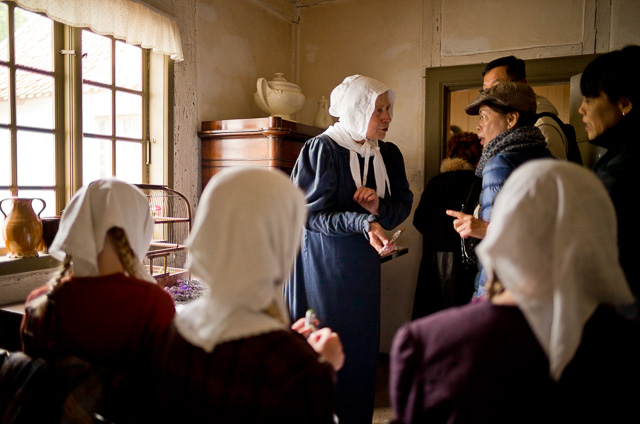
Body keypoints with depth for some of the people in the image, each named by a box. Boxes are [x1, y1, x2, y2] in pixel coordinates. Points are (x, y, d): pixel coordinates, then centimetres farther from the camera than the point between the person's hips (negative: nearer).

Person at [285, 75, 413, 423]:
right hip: (322, 265, -5)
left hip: (364, 265, 6)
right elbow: (309, 213, -15)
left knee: (362, 349, 13)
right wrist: (362, 222, -27)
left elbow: (403, 204, 7)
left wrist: (379, 208, -15)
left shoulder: (388, 155, 4)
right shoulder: (321, 149, -13)